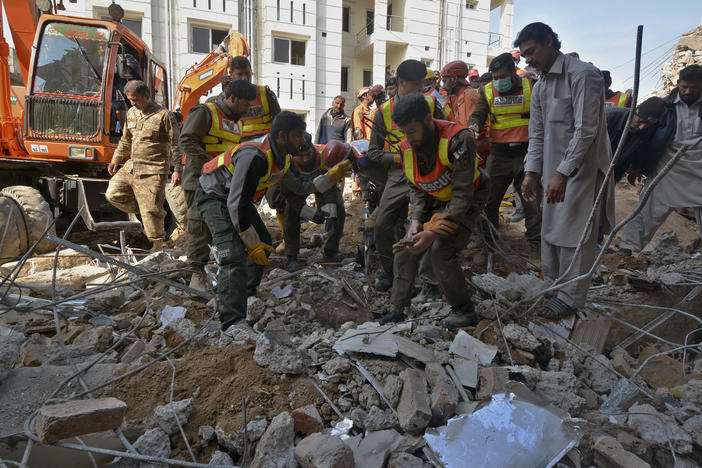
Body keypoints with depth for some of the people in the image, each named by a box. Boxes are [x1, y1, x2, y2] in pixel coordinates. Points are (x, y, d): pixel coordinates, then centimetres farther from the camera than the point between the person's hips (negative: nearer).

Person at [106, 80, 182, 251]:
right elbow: (126, 140, 26)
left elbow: (176, 144, -9)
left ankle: (158, 246, 9)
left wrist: (177, 170, -15)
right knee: (113, 194, 4)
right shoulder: (131, 113, 14)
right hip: (131, 166, 8)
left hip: (153, 171, -8)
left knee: (151, 211, -7)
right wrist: (116, 159, 21)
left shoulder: (164, 115, -8)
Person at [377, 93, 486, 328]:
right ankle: (398, 308, 14)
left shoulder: (458, 139, -32)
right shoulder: (407, 147, -11)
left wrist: (433, 232, -36)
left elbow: (462, 195, -32)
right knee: (406, 248, 0)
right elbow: (416, 189, 0)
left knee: (441, 251, -23)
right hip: (434, 202, 7)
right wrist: (416, 220, -18)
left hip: (466, 202, -6)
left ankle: (464, 310, -2)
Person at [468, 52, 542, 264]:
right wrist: (473, 128, -26)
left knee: (532, 200, 0)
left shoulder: (531, 86, 2)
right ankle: (488, 241, 22)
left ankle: (535, 245, 12)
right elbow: (478, 114, -3)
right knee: (489, 200, 5)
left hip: (526, 153, -1)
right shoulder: (488, 91, 6)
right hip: (499, 154, 2)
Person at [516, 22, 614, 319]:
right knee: (550, 226, 13)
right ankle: (552, 283, 29)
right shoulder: (540, 86, 11)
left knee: (574, 233, -2)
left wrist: (562, 173, -23)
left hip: (582, 168, -8)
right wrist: (531, 172, 4)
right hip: (555, 170, 8)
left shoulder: (583, 75, -14)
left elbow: (586, 130, -20)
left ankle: (571, 298, 11)